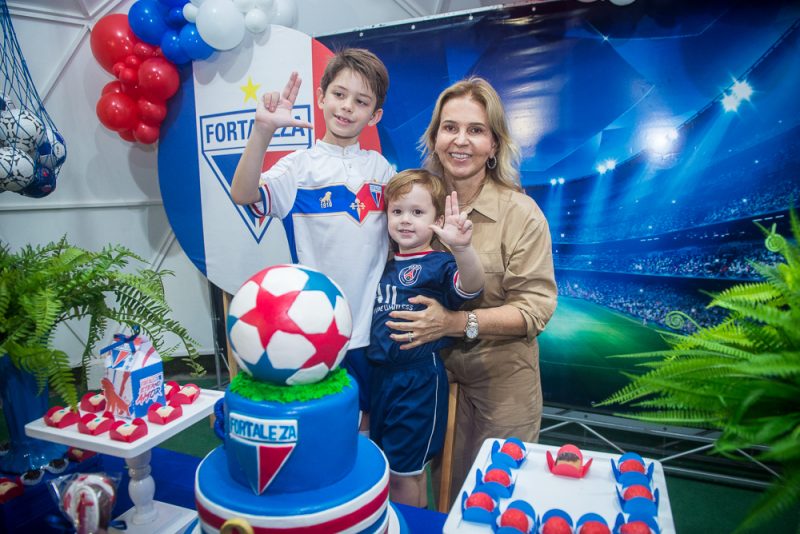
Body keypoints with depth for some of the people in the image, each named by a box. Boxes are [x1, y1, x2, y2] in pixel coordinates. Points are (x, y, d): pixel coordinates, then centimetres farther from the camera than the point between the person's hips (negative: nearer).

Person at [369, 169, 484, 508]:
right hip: (380, 373, 7)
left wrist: (462, 247, -51)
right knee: (386, 463, 23)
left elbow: (469, 286, -35)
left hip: (419, 378, -7)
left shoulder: (439, 264, -12)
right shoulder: (385, 264, 8)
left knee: (404, 472, 9)